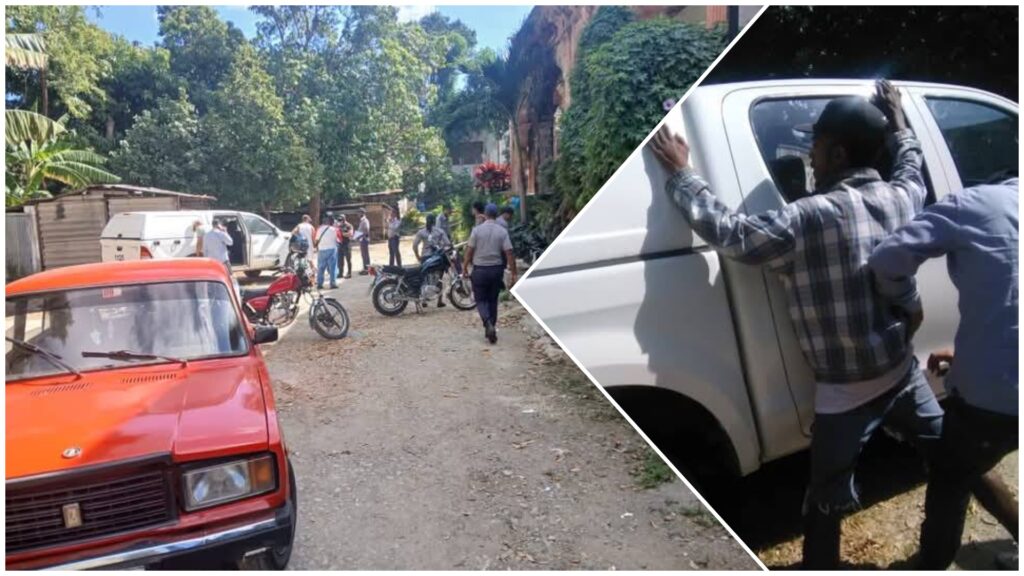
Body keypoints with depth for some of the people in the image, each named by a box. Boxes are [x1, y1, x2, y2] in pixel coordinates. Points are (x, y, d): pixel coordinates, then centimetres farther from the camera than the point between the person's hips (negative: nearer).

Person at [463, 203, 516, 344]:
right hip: (496, 269, 2)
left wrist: (465, 267, 7)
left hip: (480, 269, -2)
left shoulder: (477, 230, -7)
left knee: (481, 300, 7)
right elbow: (509, 253, -7)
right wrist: (513, 273, -3)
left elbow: (469, 251, -6)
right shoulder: (502, 231, -4)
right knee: (493, 300, 16)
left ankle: (488, 325, -17)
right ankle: (492, 329, 20)